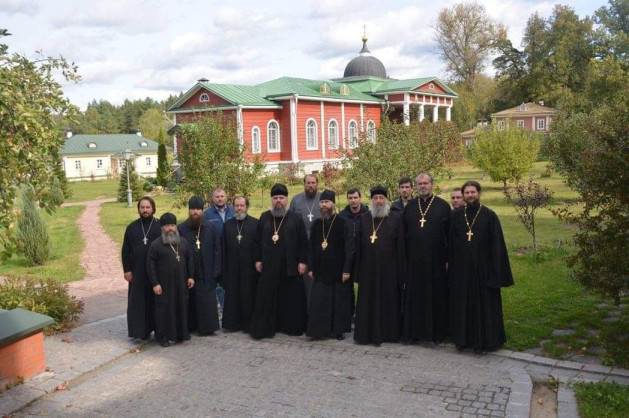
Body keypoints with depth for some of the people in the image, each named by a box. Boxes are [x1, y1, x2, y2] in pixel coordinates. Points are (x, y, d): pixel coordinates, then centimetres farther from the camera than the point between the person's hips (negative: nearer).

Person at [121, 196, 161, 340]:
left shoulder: (161, 226, 0)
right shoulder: (132, 227, 6)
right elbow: (125, 251, 7)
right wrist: (126, 270, 0)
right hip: (137, 272, 2)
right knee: (137, 303, 2)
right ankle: (140, 331, 9)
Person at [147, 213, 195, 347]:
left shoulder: (183, 242, 8)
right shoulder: (156, 244, -7)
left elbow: (190, 259, 13)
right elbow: (150, 265, -9)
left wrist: (191, 276, 6)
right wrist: (155, 283, -12)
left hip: (181, 283, 4)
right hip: (164, 284, -4)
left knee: (181, 308, 11)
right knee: (164, 309, 2)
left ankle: (181, 333, 25)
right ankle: (163, 336, 13)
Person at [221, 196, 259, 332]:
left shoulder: (255, 224, -1)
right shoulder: (228, 224, 10)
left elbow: (259, 246, -3)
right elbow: (224, 248, 7)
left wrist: (257, 263, -7)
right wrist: (224, 268, 4)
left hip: (249, 267, -3)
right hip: (232, 267, 3)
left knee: (248, 296, 2)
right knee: (232, 296, 6)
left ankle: (248, 324, 12)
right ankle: (232, 323, 15)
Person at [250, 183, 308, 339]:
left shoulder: (296, 218, 1)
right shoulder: (264, 217, 9)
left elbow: (303, 242, 0)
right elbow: (258, 240, 11)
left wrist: (302, 261, -5)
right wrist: (258, 259, 6)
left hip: (290, 266, -1)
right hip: (268, 266, 2)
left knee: (290, 298, 5)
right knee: (266, 298, 2)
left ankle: (292, 326, 18)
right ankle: (263, 328, 10)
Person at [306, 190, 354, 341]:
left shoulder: (343, 223, -8)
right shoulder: (316, 224, 8)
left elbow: (350, 248, -11)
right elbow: (312, 248, 12)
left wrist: (347, 269, -15)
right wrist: (311, 268, 8)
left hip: (338, 270, -4)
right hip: (321, 270, 4)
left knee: (340, 302, 5)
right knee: (318, 301, 1)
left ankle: (339, 330, 16)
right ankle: (318, 329, 8)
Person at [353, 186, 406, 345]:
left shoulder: (396, 218, 0)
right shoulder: (364, 219, 9)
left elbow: (400, 246, -2)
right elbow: (358, 246, 9)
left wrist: (401, 270, -6)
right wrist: (357, 270, 4)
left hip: (388, 268, -2)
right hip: (368, 268, 3)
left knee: (388, 301, 6)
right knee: (367, 301, 7)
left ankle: (388, 333, 18)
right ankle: (366, 333, 16)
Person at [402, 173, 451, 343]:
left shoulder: (443, 206, -1)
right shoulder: (410, 206, 8)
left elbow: (449, 233, -2)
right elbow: (403, 233, 9)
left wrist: (448, 258, -5)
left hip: (435, 259, -3)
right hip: (413, 260, 3)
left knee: (436, 296, 5)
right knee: (414, 296, 8)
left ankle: (437, 331, 17)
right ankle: (413, 330, 17)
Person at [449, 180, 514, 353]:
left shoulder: (489, 215, -3)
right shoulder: (456, 215, 4)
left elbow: (496, 244, -4)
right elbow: (451, 242, 7)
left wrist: (495, 271, -8)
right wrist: (450, 265, 3)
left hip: (482, 267, -2)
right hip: (461, 268, 2)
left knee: (484, 304, 4)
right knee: (462, 304, 9)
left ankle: (484, 340, 17)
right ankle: (463, 338, 22)